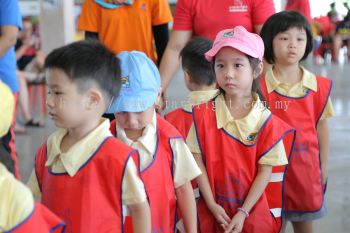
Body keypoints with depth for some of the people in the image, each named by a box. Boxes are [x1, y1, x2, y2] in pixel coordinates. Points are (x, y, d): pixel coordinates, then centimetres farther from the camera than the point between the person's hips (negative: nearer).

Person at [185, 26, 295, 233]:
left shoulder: (266, 121, -10)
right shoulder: (205, 113, -8)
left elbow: (265, 172, -8)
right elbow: (198, 161, -6)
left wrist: (243, 212, -12)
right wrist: (212, 204, -10)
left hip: (252, 210, 0)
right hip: (213, 208, 0)